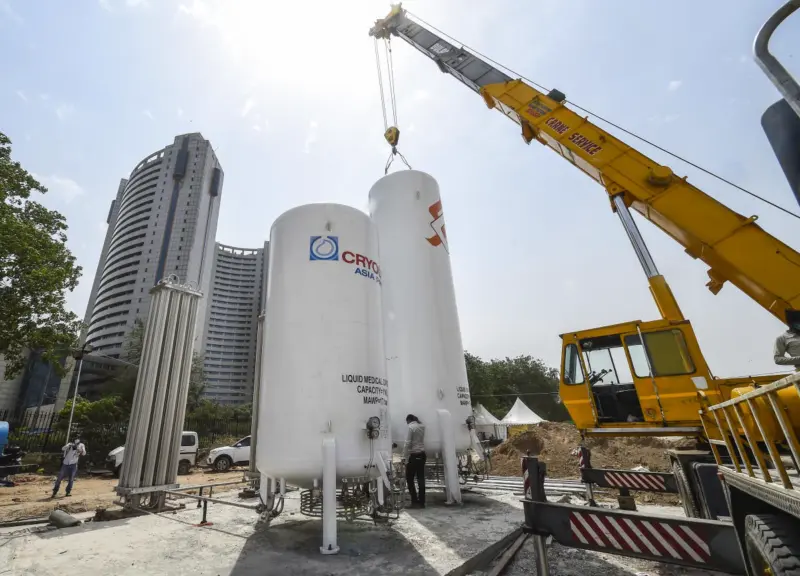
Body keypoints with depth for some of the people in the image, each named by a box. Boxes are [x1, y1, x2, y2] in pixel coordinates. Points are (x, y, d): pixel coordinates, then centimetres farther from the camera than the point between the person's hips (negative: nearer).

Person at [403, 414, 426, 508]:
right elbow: (421, 441, 10)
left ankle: (415, 501, 3)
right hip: (422, 454, 7)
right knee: (421, 478, 9)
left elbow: (408, 443, -12)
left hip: (414, 455, -7)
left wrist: (405, 457, -9)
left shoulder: (411, 427, -10)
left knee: (409, 478, 3)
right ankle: (421, 502, 13)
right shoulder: (422, 426, 10)